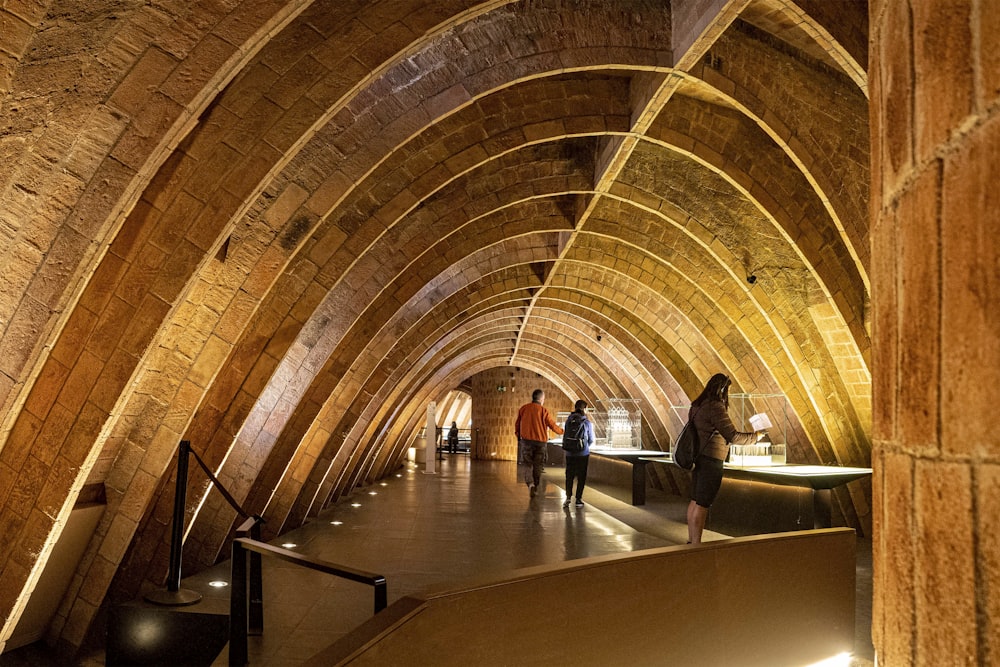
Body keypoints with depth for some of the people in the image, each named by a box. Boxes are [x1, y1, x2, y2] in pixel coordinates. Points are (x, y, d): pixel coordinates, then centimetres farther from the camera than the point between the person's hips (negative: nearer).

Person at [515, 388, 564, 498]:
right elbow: (553, 425, -4)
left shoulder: (523, 408, 1)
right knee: (537, 465, 12)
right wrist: (562, 431, 15)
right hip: (540, 441, -1)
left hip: (526, 440, 1)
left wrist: (518, 438, 22)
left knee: (528, 464, 7)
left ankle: (530, 483, -16)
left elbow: (517, 424, 8)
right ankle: (535, 488, 17)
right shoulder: (544, 411, -8)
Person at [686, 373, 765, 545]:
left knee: (695, 500, 15)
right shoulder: (715, 407, -18)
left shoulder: (697, 405, 10)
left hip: (698, 458, 9)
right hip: (711, 460, -9)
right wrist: (755, 436, -4)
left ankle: (691, 540, 23)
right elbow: (733, 436, -17)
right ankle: (696, 544, 1)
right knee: (702, 504, -4)